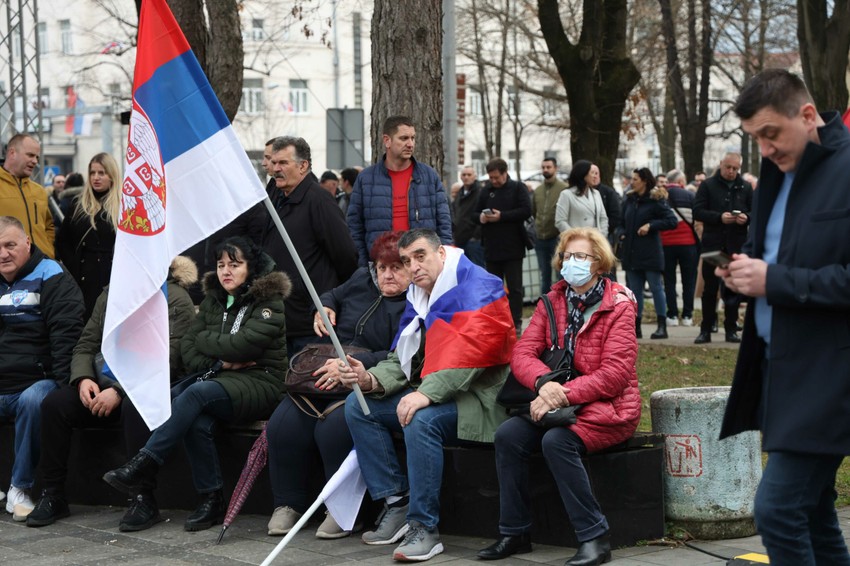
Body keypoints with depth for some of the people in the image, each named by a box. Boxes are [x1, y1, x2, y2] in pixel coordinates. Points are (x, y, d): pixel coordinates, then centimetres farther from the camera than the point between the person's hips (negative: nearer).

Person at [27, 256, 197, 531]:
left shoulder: (175, 300, -7)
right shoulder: (109, 296, 16)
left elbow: (167, 361, -17)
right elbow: (85, 346, 14)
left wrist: (120, 391, -24)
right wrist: (83, 379, -8)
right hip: (105, 383, 6)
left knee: (134, 406, -39)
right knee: (54, 402, -16)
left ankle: (144, 500, -31)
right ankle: (52, 496, -9)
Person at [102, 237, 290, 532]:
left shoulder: (269, 302, -1)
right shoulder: (214, 301, 20)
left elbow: (240, 346, -16)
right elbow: (187, 348, 9)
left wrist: (205, 339, 0)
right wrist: (220, 362, -8)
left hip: (258, 383, -5)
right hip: (219, 378, 5)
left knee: (195, 394, -33)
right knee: (197, 422, -31)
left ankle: (143, 466, -33)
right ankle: (211, 500, -26)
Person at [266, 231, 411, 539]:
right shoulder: (361, 279, 16)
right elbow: (334, 295, 38)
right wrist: (323, 308, 14)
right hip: (326, 373, 7)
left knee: (333, 427, -34)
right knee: (283, 424, -17)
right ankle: (288, 504, -2)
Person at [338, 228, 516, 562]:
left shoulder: (477, 289, -13)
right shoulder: (418, 297, 15)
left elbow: (471, 353, -27)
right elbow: (402, 359, 14)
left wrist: (426, 393, -35)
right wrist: (371, 380, -8)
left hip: (478, 397, -9)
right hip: (429, 393, 9)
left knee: (421, 420, -36)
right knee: (358, 407, -4)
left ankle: (424, 528, -26)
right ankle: (396, 502, -4)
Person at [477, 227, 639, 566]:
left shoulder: (618, 306, -8)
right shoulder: (552, 302, 8)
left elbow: (614, 374, -16)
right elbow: (523, 353, -1)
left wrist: (564, 395, -23)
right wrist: (544, 383, -23)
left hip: (607, 408, -5)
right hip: (558, 405, 6)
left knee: (556, 441, -33)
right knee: (508, 434, -20)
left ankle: (594, 538, -24)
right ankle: (514, 533, -8)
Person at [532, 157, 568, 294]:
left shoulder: (564, 188, -8)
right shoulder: (537, 190, 11)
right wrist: (539, 226, 12)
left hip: (557, 238, -6)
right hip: (540, 240, 6)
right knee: (545, 276, 13)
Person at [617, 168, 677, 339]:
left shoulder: (656, 200, -5)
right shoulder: (629, 200, 12)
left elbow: (672, 221, -12)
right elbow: (622, 223, 20)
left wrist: (650, 225, -18)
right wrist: (622, 234, 0)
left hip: (650, 253, -6)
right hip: (631, 253, 6)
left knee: (656, 287, -3)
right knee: (635, 290, 8)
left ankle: (662, 326, 0)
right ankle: (636, 326, 13)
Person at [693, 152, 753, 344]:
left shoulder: (745, 188, 10)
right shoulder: (708, 185, 2)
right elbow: (697, 211, -5)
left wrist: (746, 218, -13)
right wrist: (719, 217, -19)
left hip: (737, 245, 2)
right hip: (713, 244, -2)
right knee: (710, 288, 1)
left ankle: (731, 329, 13)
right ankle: (706, 330, 7)